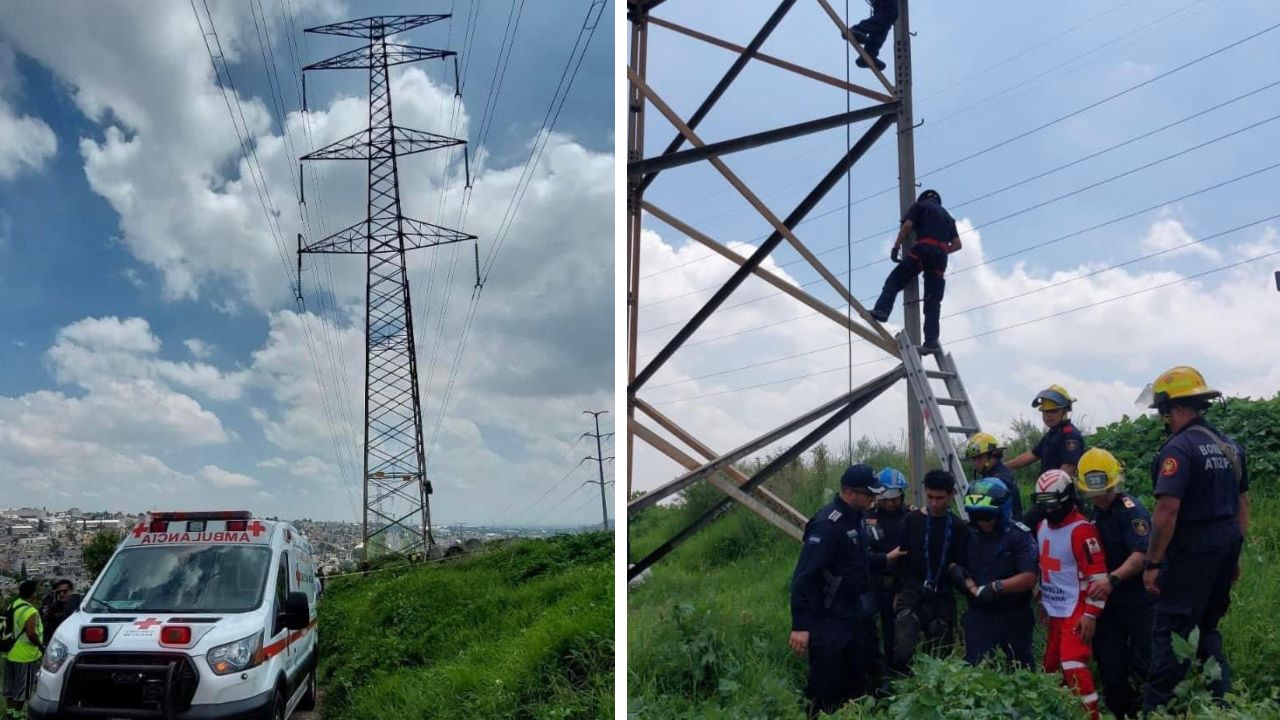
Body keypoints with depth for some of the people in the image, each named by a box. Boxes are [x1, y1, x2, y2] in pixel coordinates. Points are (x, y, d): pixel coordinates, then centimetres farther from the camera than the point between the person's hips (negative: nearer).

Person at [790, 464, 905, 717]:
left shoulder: (853, 517, 6)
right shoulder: (828, 524, -24)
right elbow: (804, 576, -27)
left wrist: (886, 558, 18)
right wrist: (800, 625, -30)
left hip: (851, 611, 10)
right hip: (827, 618, -10)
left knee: (856, 679, 20)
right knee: (825, 686, -4)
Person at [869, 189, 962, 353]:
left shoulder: (919, 205, 16)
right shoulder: (947, 215, 32)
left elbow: (907, 226, -1)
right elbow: (957, 244, 23)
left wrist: (896, 248, 2)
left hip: (922, 249, -5)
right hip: (940, 256, 5)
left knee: (894, 280, 2)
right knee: (933, 302, 1)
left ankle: (882, 310, -21)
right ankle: (931, 341, -7)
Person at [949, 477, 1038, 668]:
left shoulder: (1019, 536, -11)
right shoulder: (969, 534, 0)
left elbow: (1029, 578, -17)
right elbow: (956, 566, 7)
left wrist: (997, 587, -26)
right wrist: (972, 587, -12)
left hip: (1014, 618, -2)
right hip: (979, 616, 2)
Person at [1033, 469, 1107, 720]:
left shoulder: (1081, 530, -17)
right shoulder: (1042, 527, 10)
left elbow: (1098, 576, -18)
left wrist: (1090, 614, -19)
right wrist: (1042, 600, 22)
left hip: (1076, 611, -9)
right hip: (1054, 611, 9)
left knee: (1074, 667, -16)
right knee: (1050, 666, 15)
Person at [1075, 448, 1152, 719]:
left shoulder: (1130, 509, -15)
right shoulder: (1096, 513, 12)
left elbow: (1141, 554, -28)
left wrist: (1113, 579, -38)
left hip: (1138, 602, -8)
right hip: (1110, 603, 8)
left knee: (1142, 664, -8)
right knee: (1111, 668, 10)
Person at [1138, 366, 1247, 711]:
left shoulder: (1179, 448, -16)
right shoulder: (1230, 446, 11)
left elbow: (1167, 510, -22)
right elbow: (1242, 504, 17)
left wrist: (1152, 563, -16)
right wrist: (1234, 554, 23)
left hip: (1191, 552, -8)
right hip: (1225, 548, 8)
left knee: (1170, 631, -2)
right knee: (1207, 628, 20)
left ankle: (1155, 708, 2)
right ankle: (1221, 700, 23)